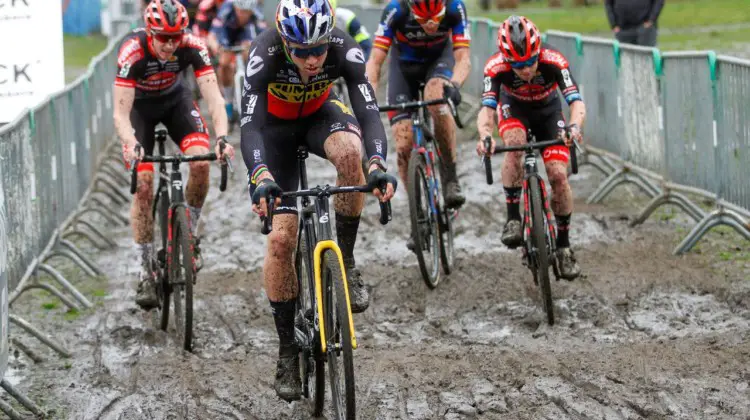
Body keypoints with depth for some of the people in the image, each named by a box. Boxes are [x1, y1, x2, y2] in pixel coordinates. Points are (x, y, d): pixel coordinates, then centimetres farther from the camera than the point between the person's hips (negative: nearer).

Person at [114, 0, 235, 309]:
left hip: (175, 99, 2)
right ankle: (146, 273, -6)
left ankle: (189, 233, 1)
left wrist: (222, 137, -50)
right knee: (143, 184, -14)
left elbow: (214, 98, -33)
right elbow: (121, 113, -36)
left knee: (201, 162, -23)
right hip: (139, 104, -2)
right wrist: (132, 145, -55)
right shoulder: (133, 51, -35)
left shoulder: (193, 47, -30)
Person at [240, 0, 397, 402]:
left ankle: (345, 261, -17)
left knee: (349, 151, -36)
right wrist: (260, 176, -60)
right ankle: (287, 350, 4)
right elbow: (250, 125, -42)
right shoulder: (264, 55, -35)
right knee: (281, 238, -10)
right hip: (275, 125, -1)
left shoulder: (343, 49, -31)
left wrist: (378, 164, -55)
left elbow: (368, 110, -37)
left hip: (319, 114, 1)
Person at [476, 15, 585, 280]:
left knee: (558, 175, -14)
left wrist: (575, 127, -63)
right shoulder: (496, 67, -34)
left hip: (548, 110, 0)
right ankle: (513, 219, -23)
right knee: (514, 144, -35)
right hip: (514, 109, 0)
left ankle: (564, 245, 3)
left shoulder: (553, 61, -36)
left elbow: (577, 102, -42)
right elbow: (486, 109, -41)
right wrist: (485, 136, -63)